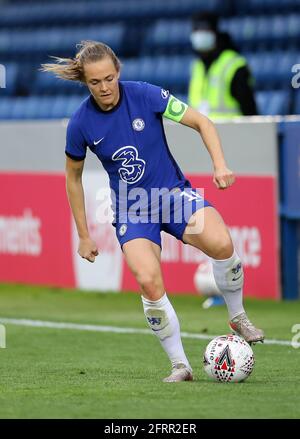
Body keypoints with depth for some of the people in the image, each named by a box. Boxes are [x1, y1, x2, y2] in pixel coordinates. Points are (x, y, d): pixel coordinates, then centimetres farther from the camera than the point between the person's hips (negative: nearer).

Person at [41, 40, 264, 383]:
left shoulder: (146, 95, -13)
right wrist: (84, 236, 9)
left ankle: (238, 317, -1)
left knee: (221, 243, -28)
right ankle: (180, 365, -9)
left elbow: (201, 122, -5)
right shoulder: (80, 124, -9)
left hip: (172, 191, 0)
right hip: (131, 210, 0)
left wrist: (220, 165, -20)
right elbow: (73, 177, 7)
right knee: (149, 281, -25)